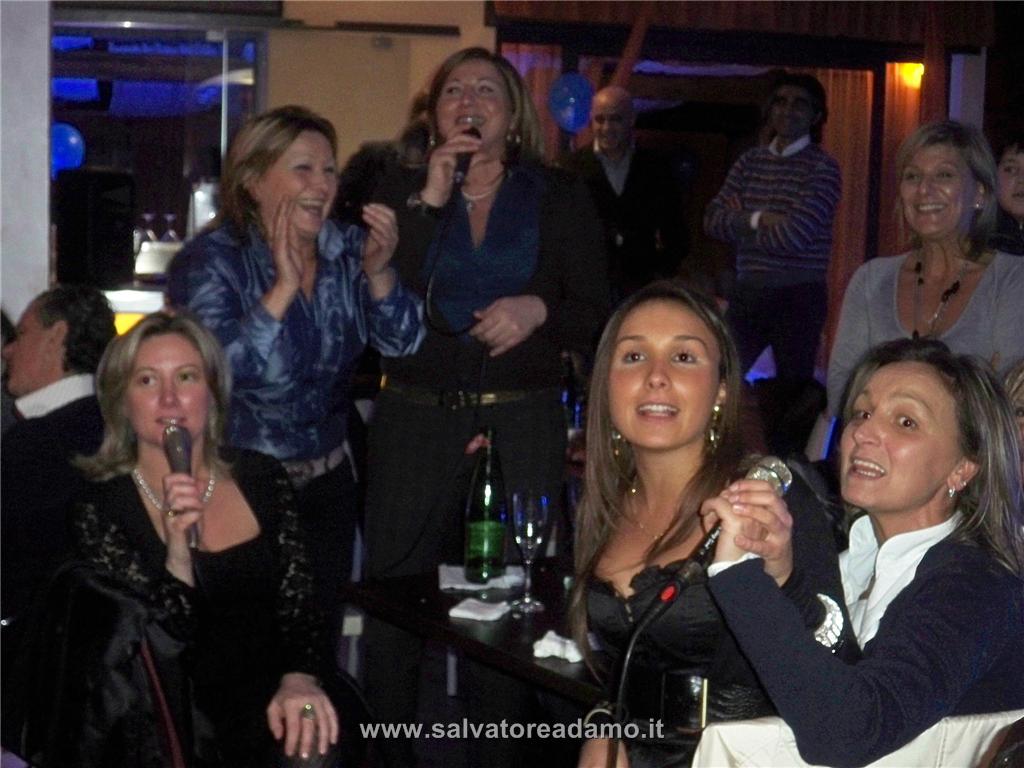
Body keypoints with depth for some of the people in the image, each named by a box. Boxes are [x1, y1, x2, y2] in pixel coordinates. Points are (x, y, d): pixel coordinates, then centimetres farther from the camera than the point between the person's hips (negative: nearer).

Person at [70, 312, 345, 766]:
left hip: (274, 707, 3)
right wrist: (177, 554, -22)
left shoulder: (261, 478, 7)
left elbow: (297, 604, 6)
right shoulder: (100, 509, -3)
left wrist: (299, 679, -13)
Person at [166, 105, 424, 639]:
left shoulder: (346, 252, 2)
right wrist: (284, 286, -27)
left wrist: (378, 274, -15)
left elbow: (400, 344, 1)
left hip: (327, 480, 5)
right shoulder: (211, 261, -13)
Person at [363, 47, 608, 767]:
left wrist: (540, 310, -15)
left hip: (523, 425, -1)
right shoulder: (401, 192, 8)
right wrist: (429, 201, -10)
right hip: (415, 418, 1)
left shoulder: (561, 198, 6)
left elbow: (599, 318, 5)